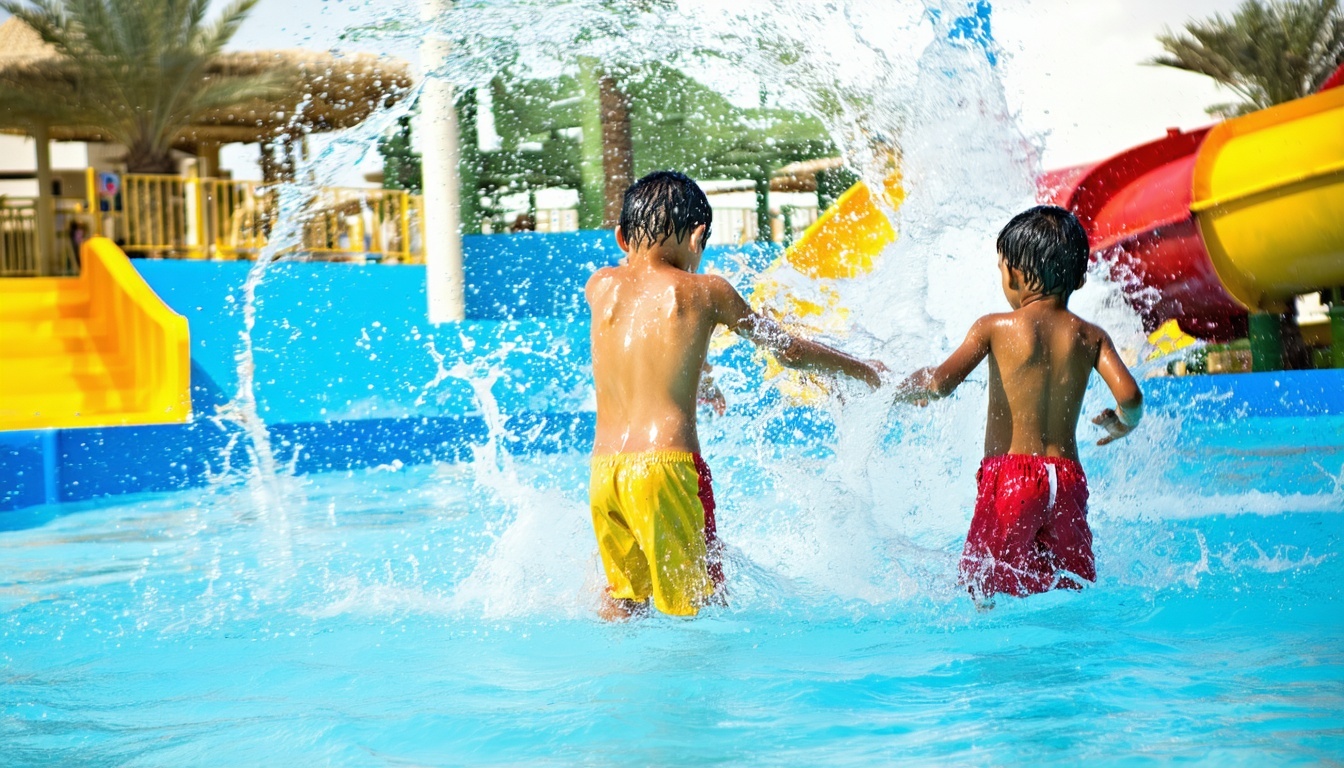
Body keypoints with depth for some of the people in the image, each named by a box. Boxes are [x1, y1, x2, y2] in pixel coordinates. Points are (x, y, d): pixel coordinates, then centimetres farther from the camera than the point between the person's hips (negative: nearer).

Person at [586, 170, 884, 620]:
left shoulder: (599, 287, 10)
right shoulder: (705, 291, 1)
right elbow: (787, 349, 10)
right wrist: (861, 370, 23)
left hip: (603, 468, 5)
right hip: (667, 463, -5)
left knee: (622, 594, 18)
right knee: (699, 602, 3)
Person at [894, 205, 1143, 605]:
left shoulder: (995, 328, -1)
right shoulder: (1090, 337, 7)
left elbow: (940, 383, -12)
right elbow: (1129, 396, -5)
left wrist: (906, 389, 10)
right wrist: (1121, 422, 18)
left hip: (1009, 474, -3)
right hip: (1068, 478, 3)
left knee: (985, 595, -1)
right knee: (1071, 591, 9)